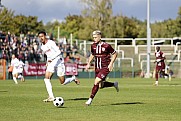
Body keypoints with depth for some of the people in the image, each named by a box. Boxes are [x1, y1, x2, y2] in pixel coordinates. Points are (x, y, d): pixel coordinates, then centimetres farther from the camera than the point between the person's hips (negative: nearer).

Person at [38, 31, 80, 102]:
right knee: (46, 78, -16)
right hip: (51, 63, 7)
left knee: (62, 82, -3)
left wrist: (52, 58, -30)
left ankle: (73, 78, 29)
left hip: (58, 61, -7)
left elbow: (58, 52, -21)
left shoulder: (51, 43, -14)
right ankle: (51, 97, -16)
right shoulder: (42, 46, 10)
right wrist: (47, 62, 14)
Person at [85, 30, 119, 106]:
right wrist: (88, 63, 6)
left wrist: (111, 63, -11)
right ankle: (114, 84, 35)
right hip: (97, 68, 6)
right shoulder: (93, 46, 1)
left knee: (96, 82, -20)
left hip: (105, 68, -6)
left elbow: (115, 54, -3)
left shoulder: (106, 46, -14)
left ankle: (90, 99, -11)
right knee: (100, 86, 9)